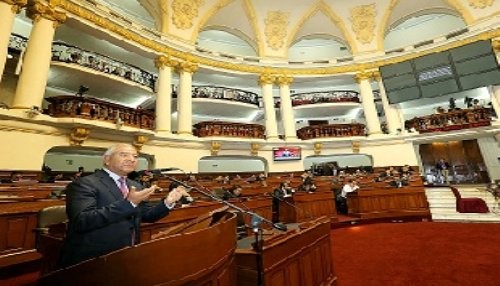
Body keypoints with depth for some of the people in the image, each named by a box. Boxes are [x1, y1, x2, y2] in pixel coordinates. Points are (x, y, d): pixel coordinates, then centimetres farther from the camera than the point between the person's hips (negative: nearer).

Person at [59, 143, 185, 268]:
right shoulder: (84, 184, -14)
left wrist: (167, 202, -8)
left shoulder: (136, 186, 6)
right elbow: (81, 221, -26)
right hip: (92, 260, -5)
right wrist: (128, 203, -31)